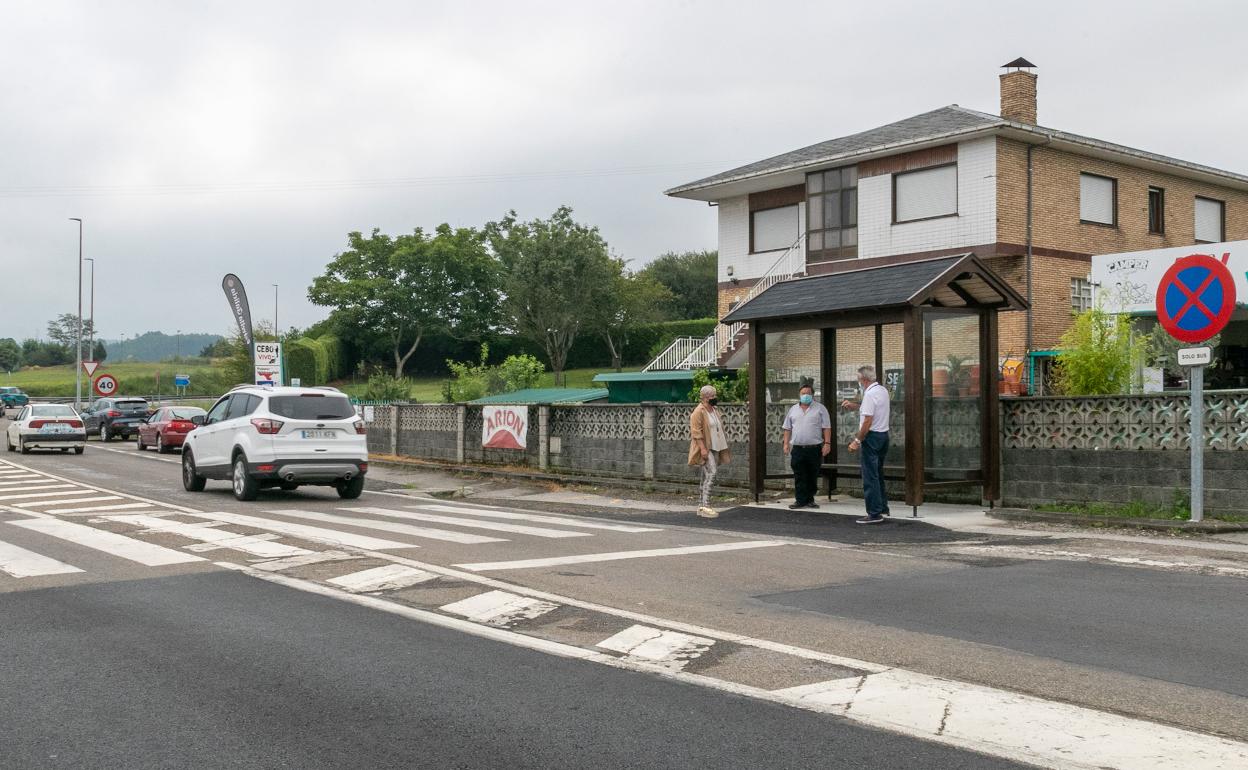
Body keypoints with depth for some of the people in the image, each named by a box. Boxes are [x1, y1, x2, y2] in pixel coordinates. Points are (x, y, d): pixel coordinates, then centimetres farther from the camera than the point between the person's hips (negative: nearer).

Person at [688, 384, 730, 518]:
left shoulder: (714, 411, 16)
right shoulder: (699, 412, -12)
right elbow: (696, 432, -19)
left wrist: (723, 449, 19)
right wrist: (703, 448, -25)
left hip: (714, 448, 9)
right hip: (704, 449, -9)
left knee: (706, 477, 10)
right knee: (711, 473, -20)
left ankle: (701, 507, 15)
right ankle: (705, 506, -22)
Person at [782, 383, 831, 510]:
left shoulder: (820, 408, 4)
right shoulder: (793, 410, 14)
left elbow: (826, 428, 0)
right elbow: (787, 428, 15)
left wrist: (827, 443, -9)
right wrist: (786, 443, 7)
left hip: (815, 448, -2)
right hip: (797, 448, 2)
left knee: (812, 477, 4)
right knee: (799, 477, -1)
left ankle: (809, 499, 13)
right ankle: (800, 500, 2)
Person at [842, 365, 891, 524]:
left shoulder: (870, 394, -18)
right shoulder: (883, 390, 11)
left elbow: (868, 421, -22)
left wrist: (857, 441, -18)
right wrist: (854, 406, 32)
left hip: (872, 436, -10)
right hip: (884, 434, 10)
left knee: (870, 476, -6)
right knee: (878, 474, 19)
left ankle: (875, 513, -6)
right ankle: (883, 508, 24)